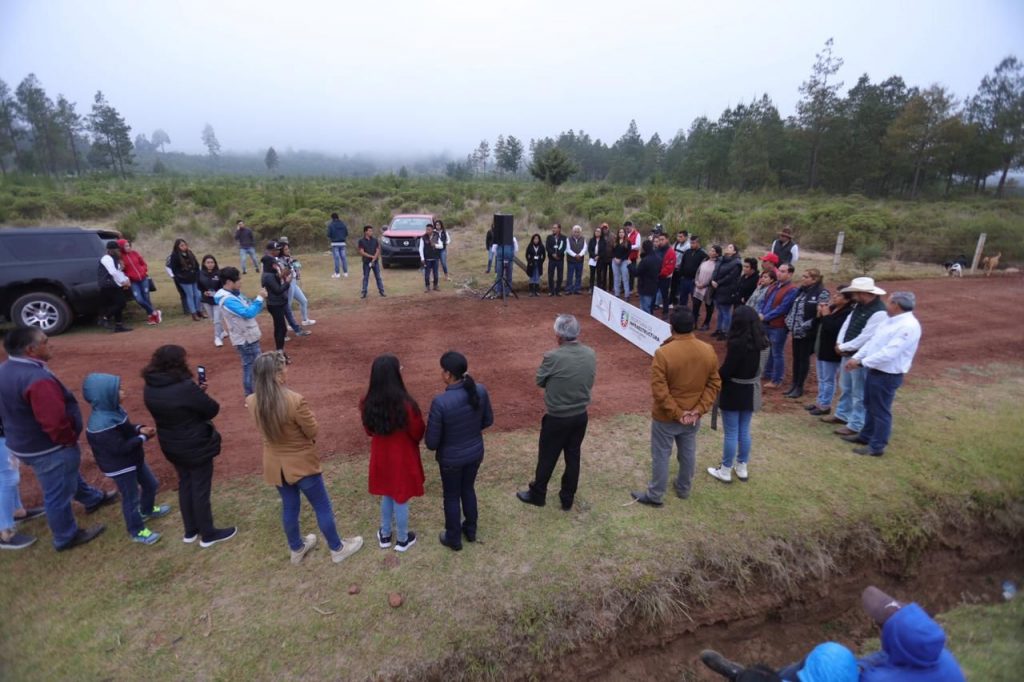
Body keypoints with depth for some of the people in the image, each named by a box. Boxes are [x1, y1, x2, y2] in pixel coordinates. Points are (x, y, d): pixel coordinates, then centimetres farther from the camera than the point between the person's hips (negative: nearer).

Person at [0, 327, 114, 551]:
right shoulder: (37, 379, -33)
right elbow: (54, 421, -33)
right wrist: (70, 440, -15)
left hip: (24, 442, 10)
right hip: (48, 448, -10)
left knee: (69, 475, 30)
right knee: (58, 494, 8)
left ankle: (92, 499, 52)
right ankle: (66, 537, 25)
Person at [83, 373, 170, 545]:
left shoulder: (112, 410, -4)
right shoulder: (101, 424, -33)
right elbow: (120, 447, -30)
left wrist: (139, 429, -7)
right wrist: (143, 437, -22)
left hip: (134, 459, 9)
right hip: (119, 467, -9)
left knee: (151, 484, 24)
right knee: (131, 498, 8)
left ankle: (147, 510, 51)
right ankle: (136, 531, 27)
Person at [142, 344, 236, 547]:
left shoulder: (150, 388, -5)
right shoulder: (185, 387, -28)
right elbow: (212, 410, -18)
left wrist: (196, 392, 1)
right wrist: (201, 394, 1)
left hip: (172, 446, 7)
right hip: (196, 446, -7)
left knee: (185, 485, 22)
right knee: (200, 489, 8)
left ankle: (190, 531, 36)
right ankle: (208, 534, 24)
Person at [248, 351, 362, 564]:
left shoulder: (252, 402, -12)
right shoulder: (295, 401, -31)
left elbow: (265, 428, 5)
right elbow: (313, 431, -17)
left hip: (274, 464, 6)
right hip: (302, 463, -6)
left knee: (289, 506, 25)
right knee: (322, 507, 13)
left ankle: (297, 549, 45)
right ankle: (337, 549, 30)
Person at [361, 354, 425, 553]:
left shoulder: (368, 404, -15)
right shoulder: (406, 404, -30)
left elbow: (369, 431, 2)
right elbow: (418, 433, -15)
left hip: (381, 456, 4)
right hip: (403, 458, -4)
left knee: (386, 495, 26)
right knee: (401, 498, 16)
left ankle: (385, 535, 44)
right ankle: (402, 539, 36)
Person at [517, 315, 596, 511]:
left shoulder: (553, 357, -24)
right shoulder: (591, 354, -7)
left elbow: (540, 381, -8)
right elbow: (590, 382, 6)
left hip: (556, 418, -5)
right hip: (581, 415, 5)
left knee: (547, 458, 14)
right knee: (573, 457, 18)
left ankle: (537, 495, 34)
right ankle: (567, 499, 33)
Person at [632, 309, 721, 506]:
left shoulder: (663, 353, -24)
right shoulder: (708, 351, -7)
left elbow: (659, 390, -24)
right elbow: (714, 384, -3)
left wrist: (677, 413, -14)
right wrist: (699, 409, -5)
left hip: (666, 417, -5)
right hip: (693, 416, 5)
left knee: (661, 455, 10)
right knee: (688, 453, 22)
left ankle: (655, 495, 24)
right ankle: (684, 489, 41)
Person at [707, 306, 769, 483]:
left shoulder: (738, 343, -25)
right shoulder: (763, 342, -2)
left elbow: (726, 371, -20)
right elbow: (759, 367, 8)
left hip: (734, 392, -7)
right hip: (751, 392, 7)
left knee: (731, 433, 5)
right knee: (744, 431, 19)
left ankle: (725, 471, 18)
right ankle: (742, 468, 32)